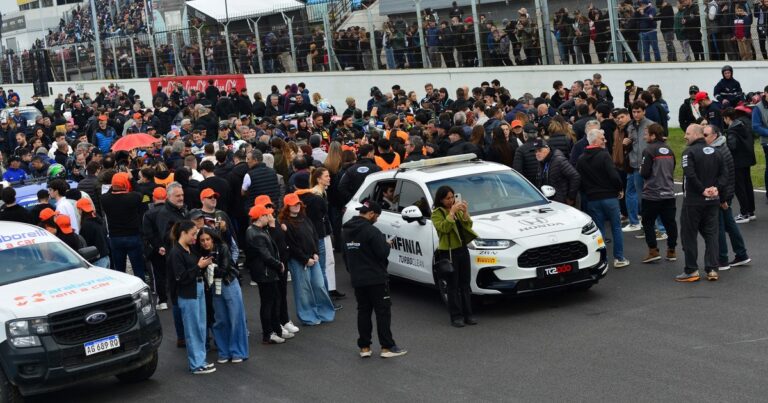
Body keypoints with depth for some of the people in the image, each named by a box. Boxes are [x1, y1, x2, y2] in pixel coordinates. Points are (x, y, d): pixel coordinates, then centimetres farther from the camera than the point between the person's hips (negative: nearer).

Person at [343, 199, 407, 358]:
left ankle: (364, 347, 11)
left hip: (357, 279, 7)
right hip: (376, 278, -7)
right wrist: (387, 245, 0)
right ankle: (387, 347, -1)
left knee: (363, 311, 11)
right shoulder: (371, 231, -19)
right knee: (383, 311, -1)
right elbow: (382, 253, -19)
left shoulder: (346, 230, 8)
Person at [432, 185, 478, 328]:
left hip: (462, 250, 6)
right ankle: (456, 317, 1)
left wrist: (465, 213, -12)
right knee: (453, 286, -3)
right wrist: (452, 212, -24)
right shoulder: (437, 213, -6)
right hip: (448, 253, -6)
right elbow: (443, 228, -23)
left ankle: (467, 315, 15)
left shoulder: (457, 209, 11)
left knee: (465, 284, 9)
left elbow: (468, 226, 3)